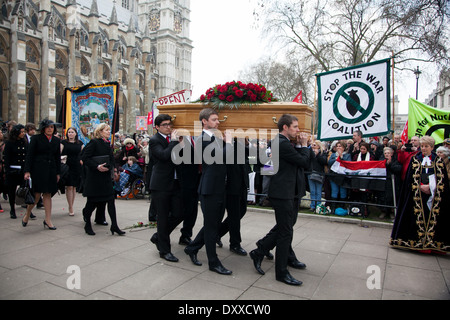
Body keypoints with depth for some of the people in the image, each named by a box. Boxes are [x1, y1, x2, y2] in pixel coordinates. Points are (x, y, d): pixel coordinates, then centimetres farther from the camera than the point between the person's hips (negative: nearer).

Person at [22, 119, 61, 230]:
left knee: (48, 194, 6)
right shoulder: (36, 138, 0)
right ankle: (27, 216, 20)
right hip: (38, 170, -4)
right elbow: (29, 155, -3)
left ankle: (48, 220, 10)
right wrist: (27, 171, -10)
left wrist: (58, 173, 10)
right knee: (37, 194, -3)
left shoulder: (57, 140, 11)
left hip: (51, 171, 4)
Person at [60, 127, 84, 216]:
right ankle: (71, 208, -1)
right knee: (69, 187, -7)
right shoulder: (63, 142, 4)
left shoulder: (80, 143, 12)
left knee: (74, 187, 8)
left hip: (77, 167, 3)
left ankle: (71, 206, 19)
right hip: (67, 167, -3)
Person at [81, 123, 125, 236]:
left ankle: (114, 226, 9)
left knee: (111, 200, 2)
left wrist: (109, 167, 1)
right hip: (94, 177, -6)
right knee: (92, 201, 5)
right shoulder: (94, 142, -9)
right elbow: (84, 158, -14)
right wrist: (97, 166, -22)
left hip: (106, 176, 6)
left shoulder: (108, 144, 12)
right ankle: (87, 225, 24)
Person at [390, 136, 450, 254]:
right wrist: (421, 187, -11)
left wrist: (430, 186, -12)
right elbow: (411, 178, 2)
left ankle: (431, 243, 5)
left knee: (433, 217, -2)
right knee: (418, 217, -2)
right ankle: (417, 242, 5)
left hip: (433, 195, 1)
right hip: (418, 194, 0)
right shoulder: (415, 159, 7)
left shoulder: (438, 161, 8)